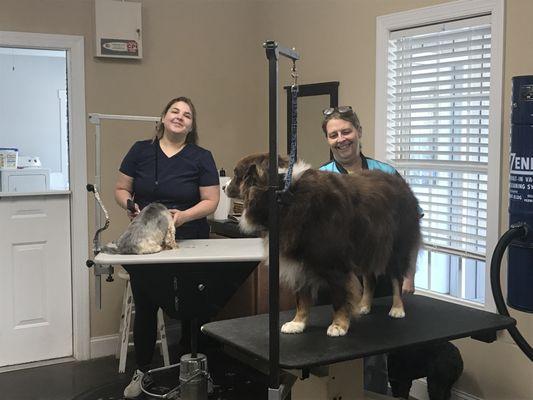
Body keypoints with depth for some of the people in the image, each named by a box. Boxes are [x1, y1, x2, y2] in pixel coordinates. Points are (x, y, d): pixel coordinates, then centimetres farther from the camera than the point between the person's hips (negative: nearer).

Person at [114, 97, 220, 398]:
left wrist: (184, 216, -21)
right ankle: (141, 372, 28)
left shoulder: (201, 158, -2)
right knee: (144, 309, 11)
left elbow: (211, 201, -4)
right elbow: (121, 189, 7)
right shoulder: (140, 151, 3)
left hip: (188, 244, -1)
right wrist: (129, 204, -14)